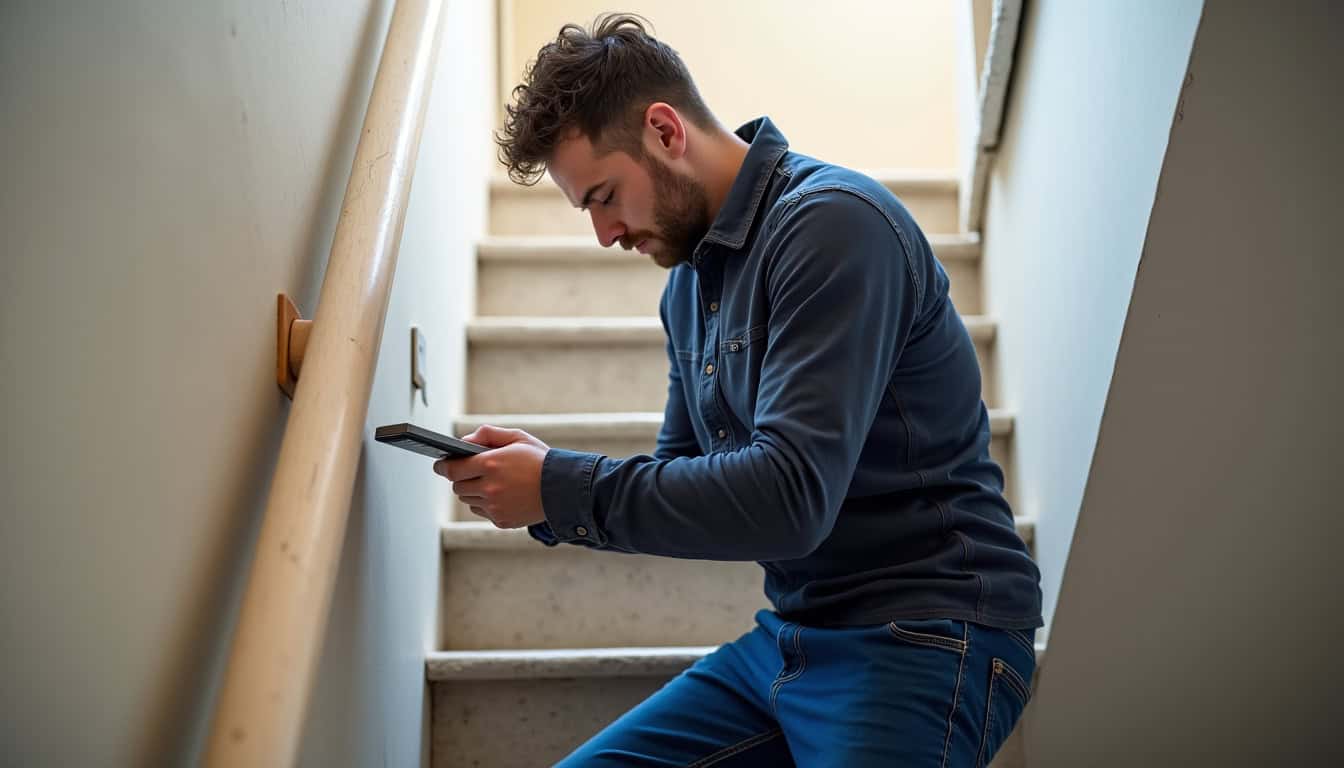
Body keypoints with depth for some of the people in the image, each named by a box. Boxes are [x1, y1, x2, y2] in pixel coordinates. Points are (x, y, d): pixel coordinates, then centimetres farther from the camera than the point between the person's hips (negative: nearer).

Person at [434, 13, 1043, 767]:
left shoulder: (833, 223, -17)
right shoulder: (692, 276, 10)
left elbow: (790, 498, -26)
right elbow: (686, 477, 14)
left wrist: (561, 490, -19)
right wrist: (548, 477, -4)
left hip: (926, 633, -7)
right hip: (790, 637, 8)